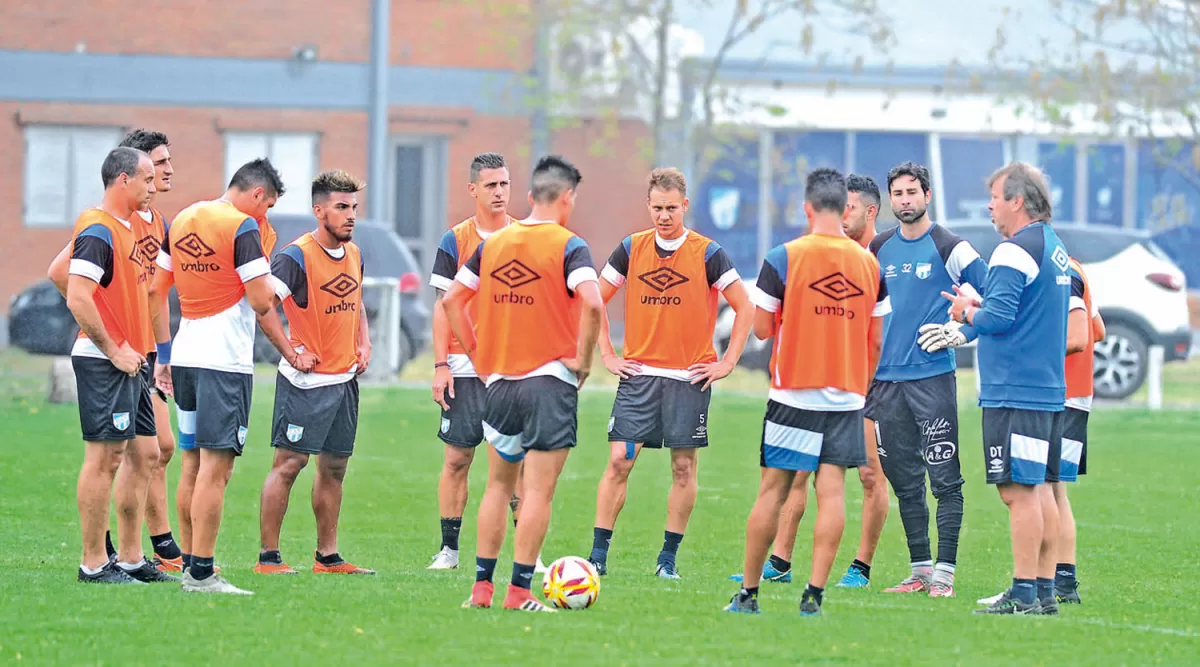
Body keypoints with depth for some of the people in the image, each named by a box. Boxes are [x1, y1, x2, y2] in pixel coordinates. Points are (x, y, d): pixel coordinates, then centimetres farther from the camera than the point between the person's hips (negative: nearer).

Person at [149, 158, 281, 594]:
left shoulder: (181, 222, 13)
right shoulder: (242, 227, -11)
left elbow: (156, 291, 17)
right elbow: (261, 301, -15)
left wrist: (163, 354, 22)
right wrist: (268, 274, 6)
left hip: (184, 357, 8)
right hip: (225, 360, -8)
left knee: (193, 463, 15)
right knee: (216, 467, -7)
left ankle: (189, 564, 18)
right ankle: (201, 573, -10)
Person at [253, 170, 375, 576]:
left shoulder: (354, 254, 11)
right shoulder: (297, 256, -14)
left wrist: (363, 344, 13)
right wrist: (290, 352, -19)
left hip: (346, 377, 8)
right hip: (307, 380, -8)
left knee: (334, 466, 11)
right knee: (289, 463, -8)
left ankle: (328, 556, 19)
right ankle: (268, 557, -4)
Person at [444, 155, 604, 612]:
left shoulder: (492, 244, 8)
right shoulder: (568, 247, -9)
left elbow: (451, 300, 10)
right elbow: (591, 303, -24)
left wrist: (477, 355, 14)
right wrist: (582, 358, -11)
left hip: (499, 381, 5)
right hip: (550, 381, -5)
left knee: (499, 484, 16)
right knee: (538, 492, -1)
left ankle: (482, 586, 14)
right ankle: (519, 591, -4)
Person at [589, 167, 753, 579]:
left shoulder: (707, 254, -3)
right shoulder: (631, 249, 5)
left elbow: (745, 308, 0)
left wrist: (727, 363, -5)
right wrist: (607, 355, 7)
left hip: (689, 377, -1)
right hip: (637, 375, 1)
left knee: (684, 466, 2)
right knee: (619, 460, -6)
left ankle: (669, 557, 10)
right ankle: (598, 555, -4)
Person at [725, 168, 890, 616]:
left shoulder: (783, 258, -7)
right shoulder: (869, 264, 4)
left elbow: (761, 328, -4)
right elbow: (876, 340, 9)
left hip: (794, 394, -2)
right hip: (847, 397, 2)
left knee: (773, 490, 3)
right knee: (831, 491, -1)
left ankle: (748, 592, 9)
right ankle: (815, 593, -7)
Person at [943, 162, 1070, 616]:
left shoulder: (1016, 251, -14)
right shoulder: (1055, 248, 16)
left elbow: (997, 319, -20)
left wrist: (967, 312, -1)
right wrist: (980, 307, 14)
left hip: (1013, 391, -10)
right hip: (1048, 388, 10)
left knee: (1019, 491, -9)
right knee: (1039, 489, 12)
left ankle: (1024, 594, -11)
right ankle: (1045, 591, 14)